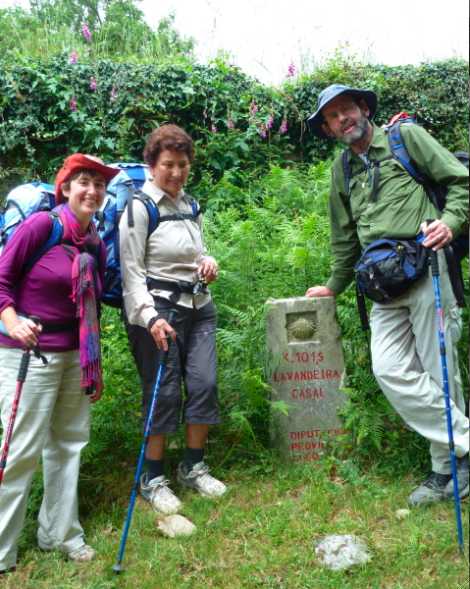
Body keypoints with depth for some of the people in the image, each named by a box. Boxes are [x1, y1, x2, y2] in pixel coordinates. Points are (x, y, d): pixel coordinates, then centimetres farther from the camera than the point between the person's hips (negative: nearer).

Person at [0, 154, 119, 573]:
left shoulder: (97, 243, 7)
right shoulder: (40, 225, -11)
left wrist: (95, 363, 15)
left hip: (75, 354, 6)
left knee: (69, 443, 12)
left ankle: (60, 532, 29)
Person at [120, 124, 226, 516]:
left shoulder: (191, 205, 12)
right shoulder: (140, 207, -7)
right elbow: (131, 271, -12)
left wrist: (207, 262, 1)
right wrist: (151, 317, -22)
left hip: (199, 307, 6)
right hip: (159, 310, -6)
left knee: (204, 385, 4)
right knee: (165, 393, -2)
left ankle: (194, 468, 23)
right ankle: (153, 479, 16)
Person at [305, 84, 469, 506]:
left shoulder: (406, 137, 6)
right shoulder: (342, 170, 21)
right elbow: (345, 236, 28)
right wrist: (335, 286, 31)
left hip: (427, 269, -5)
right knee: (390, 370, -5)